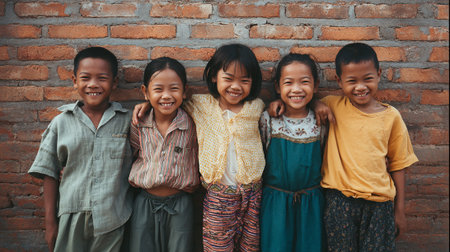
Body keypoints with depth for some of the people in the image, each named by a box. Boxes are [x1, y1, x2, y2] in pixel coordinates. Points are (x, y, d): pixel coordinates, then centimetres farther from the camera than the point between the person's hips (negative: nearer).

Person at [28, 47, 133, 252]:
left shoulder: (127, 121, -3)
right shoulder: (61, 123, 0)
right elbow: (49, 174, 3)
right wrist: (50, 222, 4)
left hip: (112, 221, -1)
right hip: (71, 218, 1)